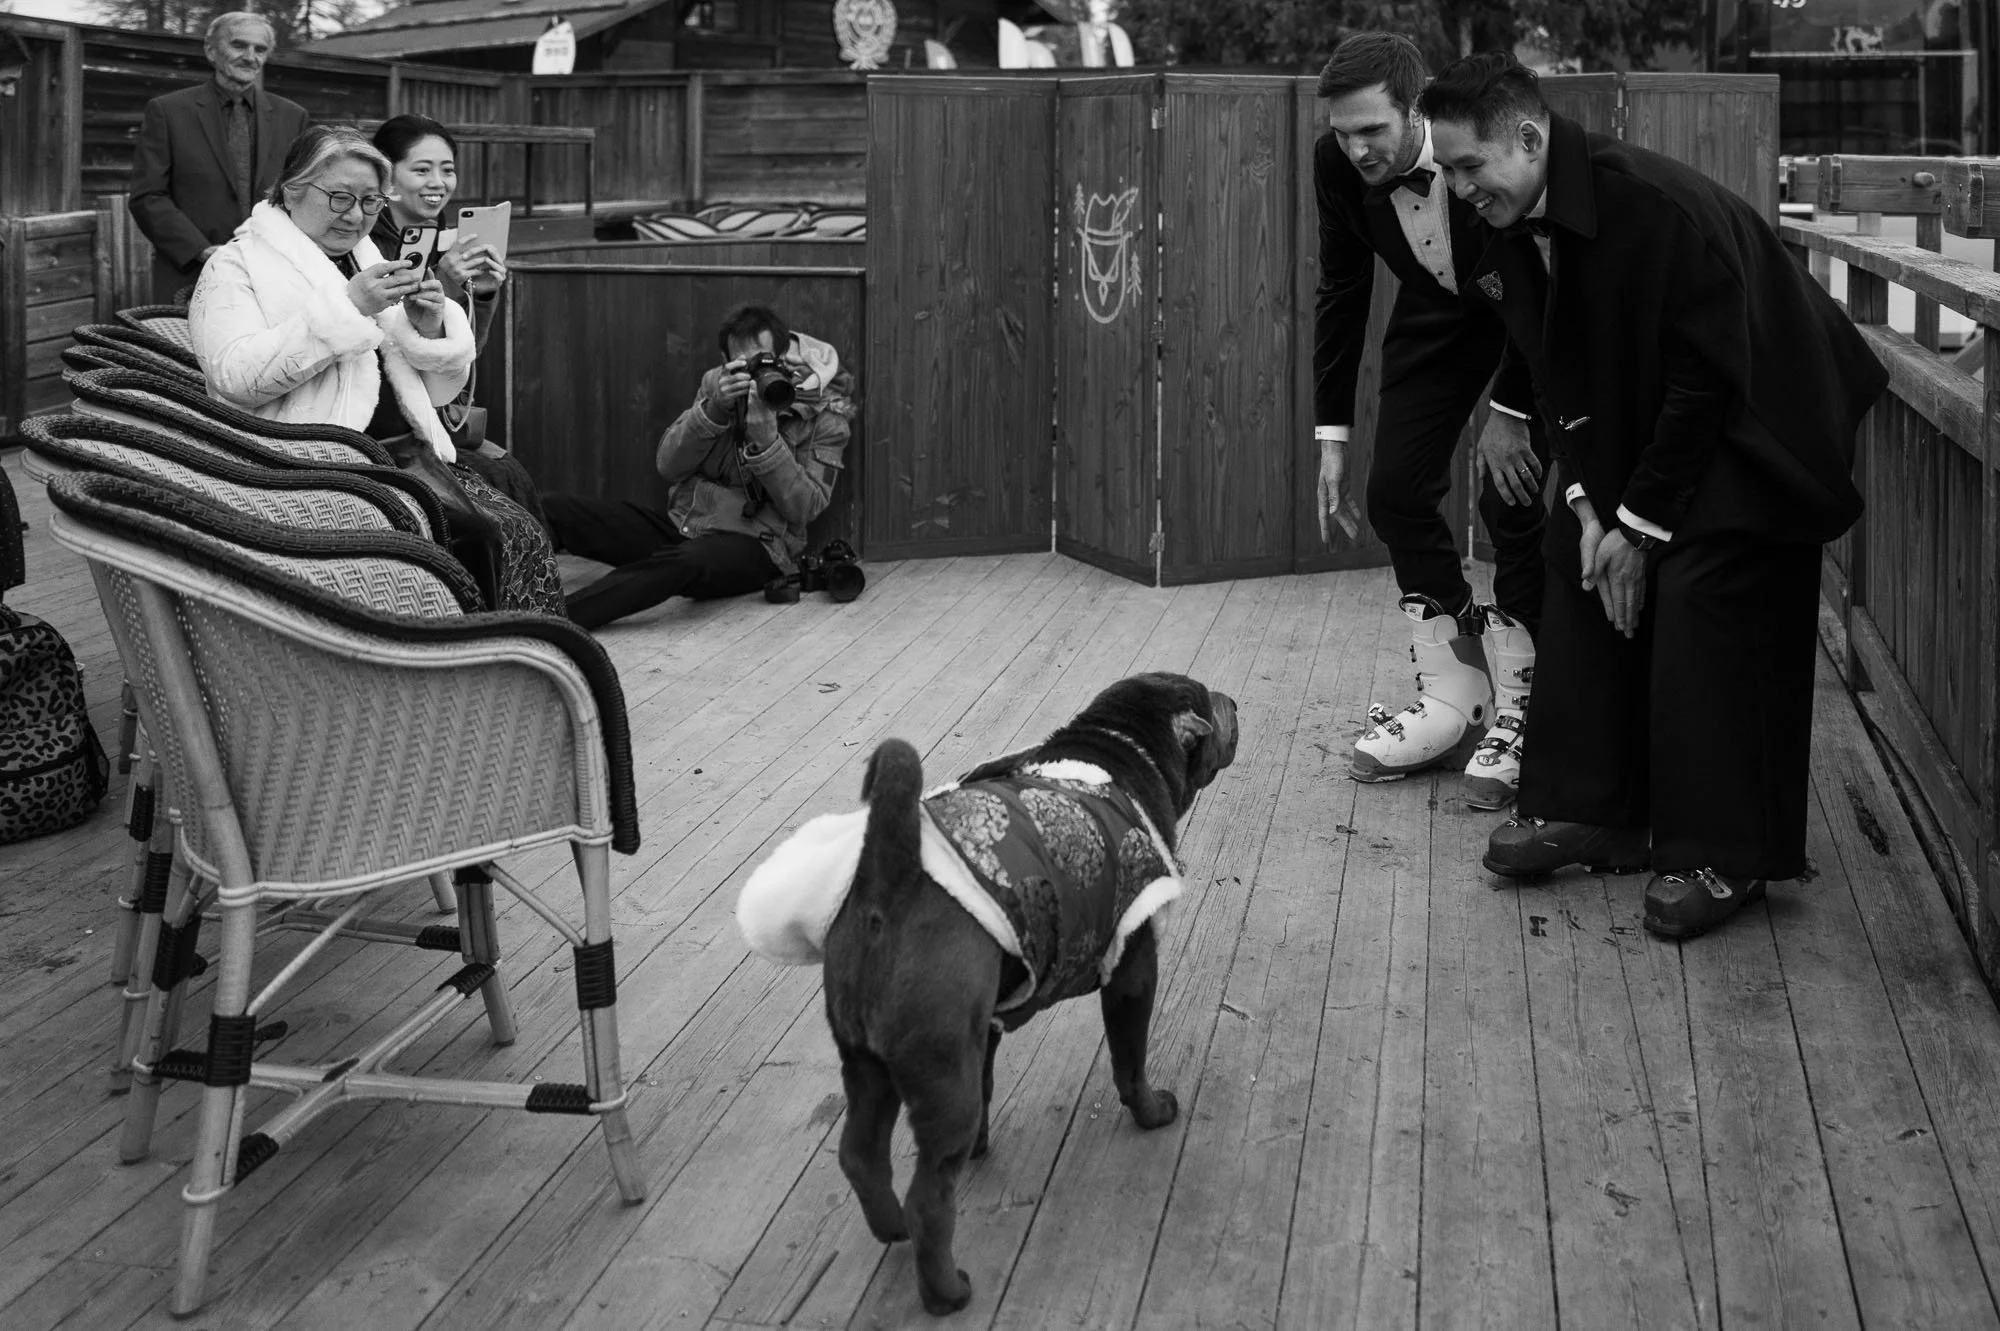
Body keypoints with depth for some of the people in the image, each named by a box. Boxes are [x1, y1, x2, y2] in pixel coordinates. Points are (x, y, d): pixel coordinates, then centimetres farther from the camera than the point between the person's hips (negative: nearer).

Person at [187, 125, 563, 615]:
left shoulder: (373, 265, 25)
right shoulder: (236, 265, 6)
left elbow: (438, 391, 25)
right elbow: (235, 376, -15)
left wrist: (432, 330, 2)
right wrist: (347, 308, -17)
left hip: (410, 452, 6)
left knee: (521, 535, -20)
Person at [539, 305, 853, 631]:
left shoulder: (824, 412, -3)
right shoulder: (717, 383, 6)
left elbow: (804, 507, -11)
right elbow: (667, 466, 0)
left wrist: (765, 438, -23)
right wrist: (713, 410, -16)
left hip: (753, 545, -5)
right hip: (683, 522, 5)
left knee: (689, 559, -42)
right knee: (552, 509, -14)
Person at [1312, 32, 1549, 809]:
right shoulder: (1337, 164, -20)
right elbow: (1341, 291, -8)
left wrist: (1510, 411, -21)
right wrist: (1332, 436, -9)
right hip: (1436, 313, 5)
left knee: (1509, 498, -14)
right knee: (1395, 491, -3)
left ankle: (1520, 711, 0)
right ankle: (1451, 697, 10)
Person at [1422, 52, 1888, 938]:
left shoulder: (1659, 208, -30)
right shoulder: (1509, 236, -6)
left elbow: (1709, 382, -27)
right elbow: (1562, 385, 2)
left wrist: (1642, 526, -22)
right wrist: (1589, 508, -9)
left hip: (1747, 428, -8)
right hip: (1637, 430, 8)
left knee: (1704, 607, -14)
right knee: (1580, 580, 5)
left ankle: (1721, 857, -4)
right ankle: (1587, 808, 14)